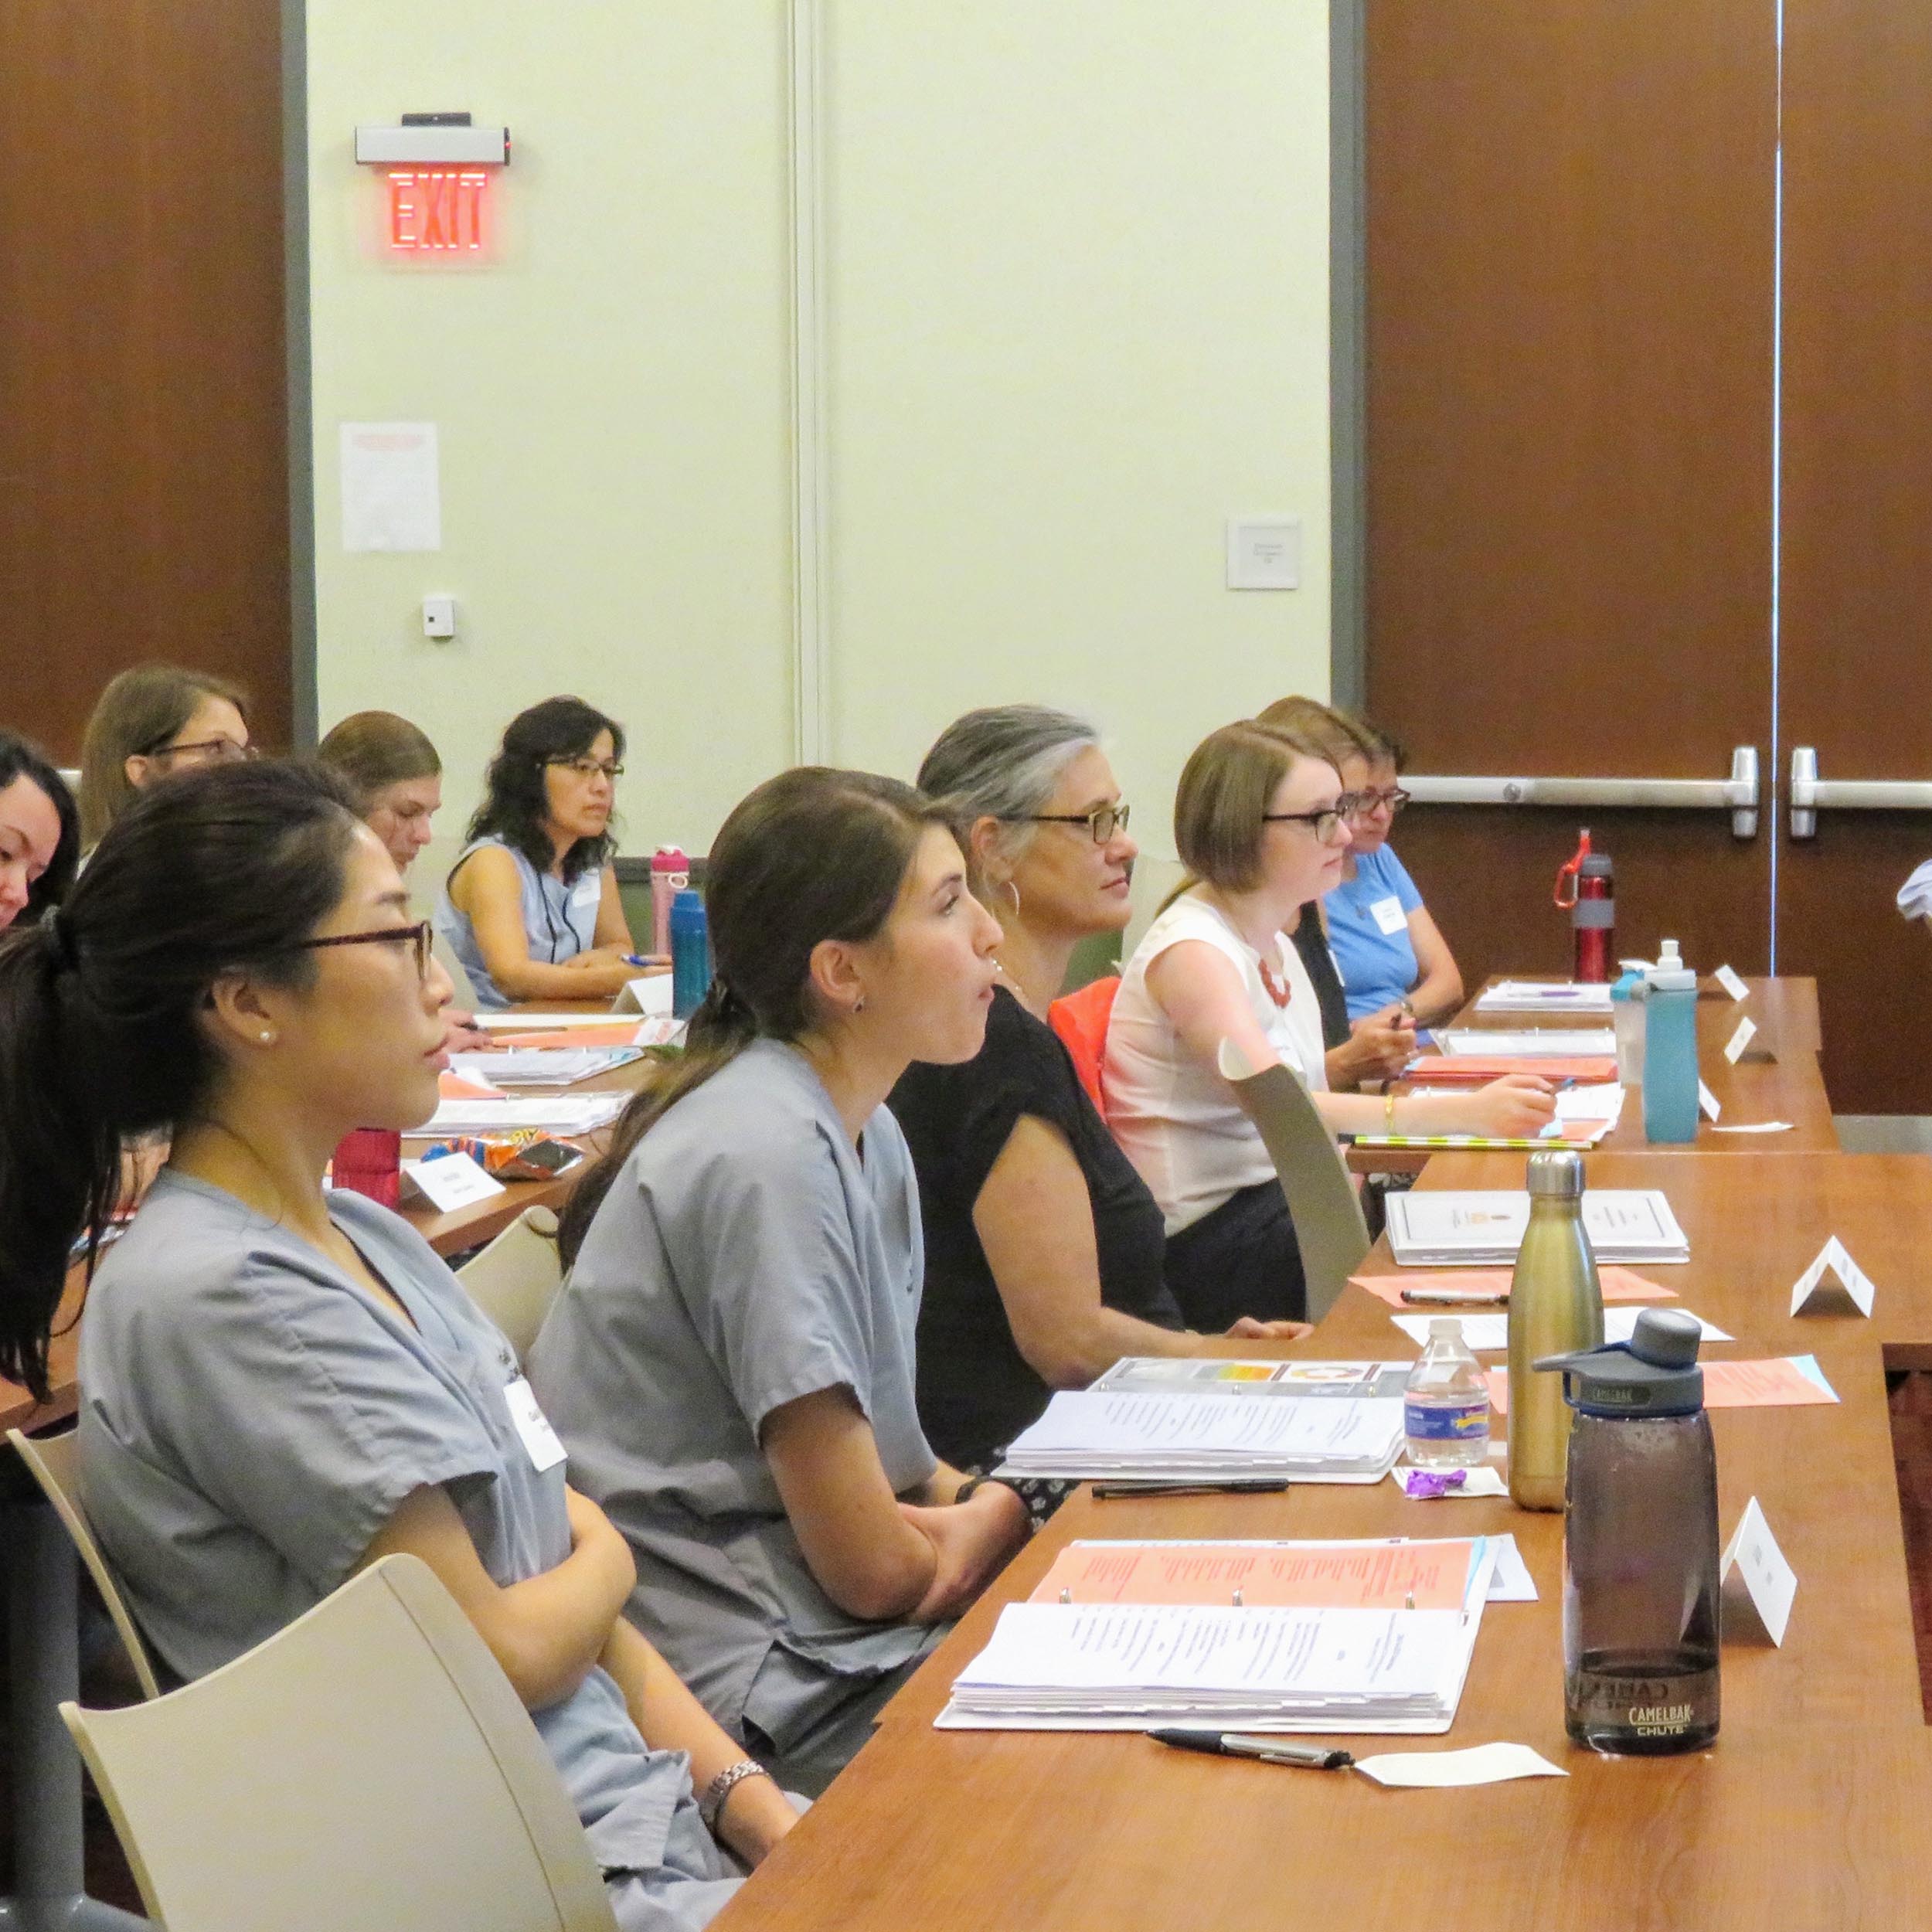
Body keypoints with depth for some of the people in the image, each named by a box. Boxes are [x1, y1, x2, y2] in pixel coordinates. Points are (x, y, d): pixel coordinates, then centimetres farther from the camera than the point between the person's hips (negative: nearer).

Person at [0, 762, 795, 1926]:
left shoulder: (371, 1239, 13)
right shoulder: (215, 1298, -16)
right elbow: (496, 1654, -14)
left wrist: (756, 1803, 2)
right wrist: (603, 1558, 6)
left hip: (646, 1814, 9)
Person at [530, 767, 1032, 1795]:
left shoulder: (865, 1137, 11)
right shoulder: (769, 1160, -19)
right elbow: (873, 1566, -18)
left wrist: (970, 1504, -6)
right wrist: (996, 1516, 2)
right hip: (757, 1692, -9)